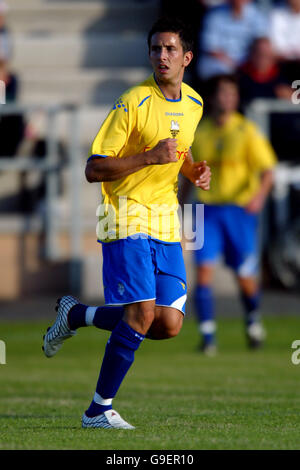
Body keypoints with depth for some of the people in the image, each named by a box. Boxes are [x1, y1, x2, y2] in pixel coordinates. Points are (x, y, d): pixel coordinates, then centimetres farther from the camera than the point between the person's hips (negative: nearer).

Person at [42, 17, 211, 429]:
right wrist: (151, 157, -23)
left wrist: (194, 171, 7)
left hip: (166, 223, 7)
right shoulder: (133, 103, -13)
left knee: (168, 325, -2)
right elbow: (93, 170, -14)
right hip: (127, 216, -7)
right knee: (141, 312, -19)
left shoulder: (194, 104, 9)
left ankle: (76, 315, 21)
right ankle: (99, 410, -4)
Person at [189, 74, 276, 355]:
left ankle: (252, 319, 35)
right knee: (204, 269, -14)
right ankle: (208, 336, -11)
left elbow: (267, 170, -8)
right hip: (208, 208, 2)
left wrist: (260, 194, -27)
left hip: (240, 208, -2)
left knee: (245, 277, 3)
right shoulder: (199, 132, 6)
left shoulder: (246, 131, -3)